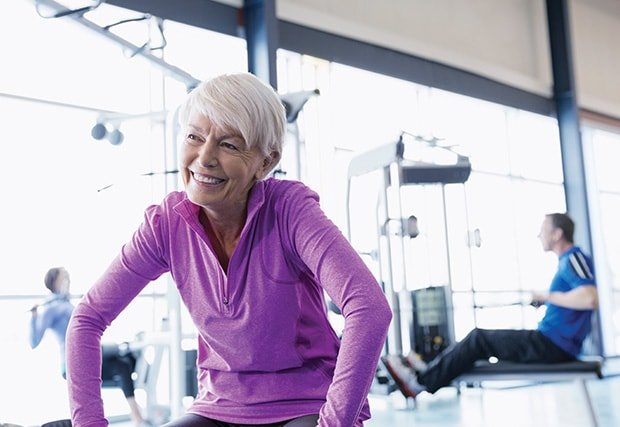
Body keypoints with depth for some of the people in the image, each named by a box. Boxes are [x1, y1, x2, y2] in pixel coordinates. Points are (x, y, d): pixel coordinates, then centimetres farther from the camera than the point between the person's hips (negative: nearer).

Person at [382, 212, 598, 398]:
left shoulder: (574, 258, -14)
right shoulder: (568, 261, 17)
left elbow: (590, 299, -30)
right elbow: (576, 299, 27)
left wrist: (548, 296, -18)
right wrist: (544, 299, 11)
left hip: (553, 345, -10)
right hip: (556, 343, 10)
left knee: (479, 339, -6)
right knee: (482, 338, 12)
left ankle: (422, 381, -1)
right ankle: (431, 371, 14)